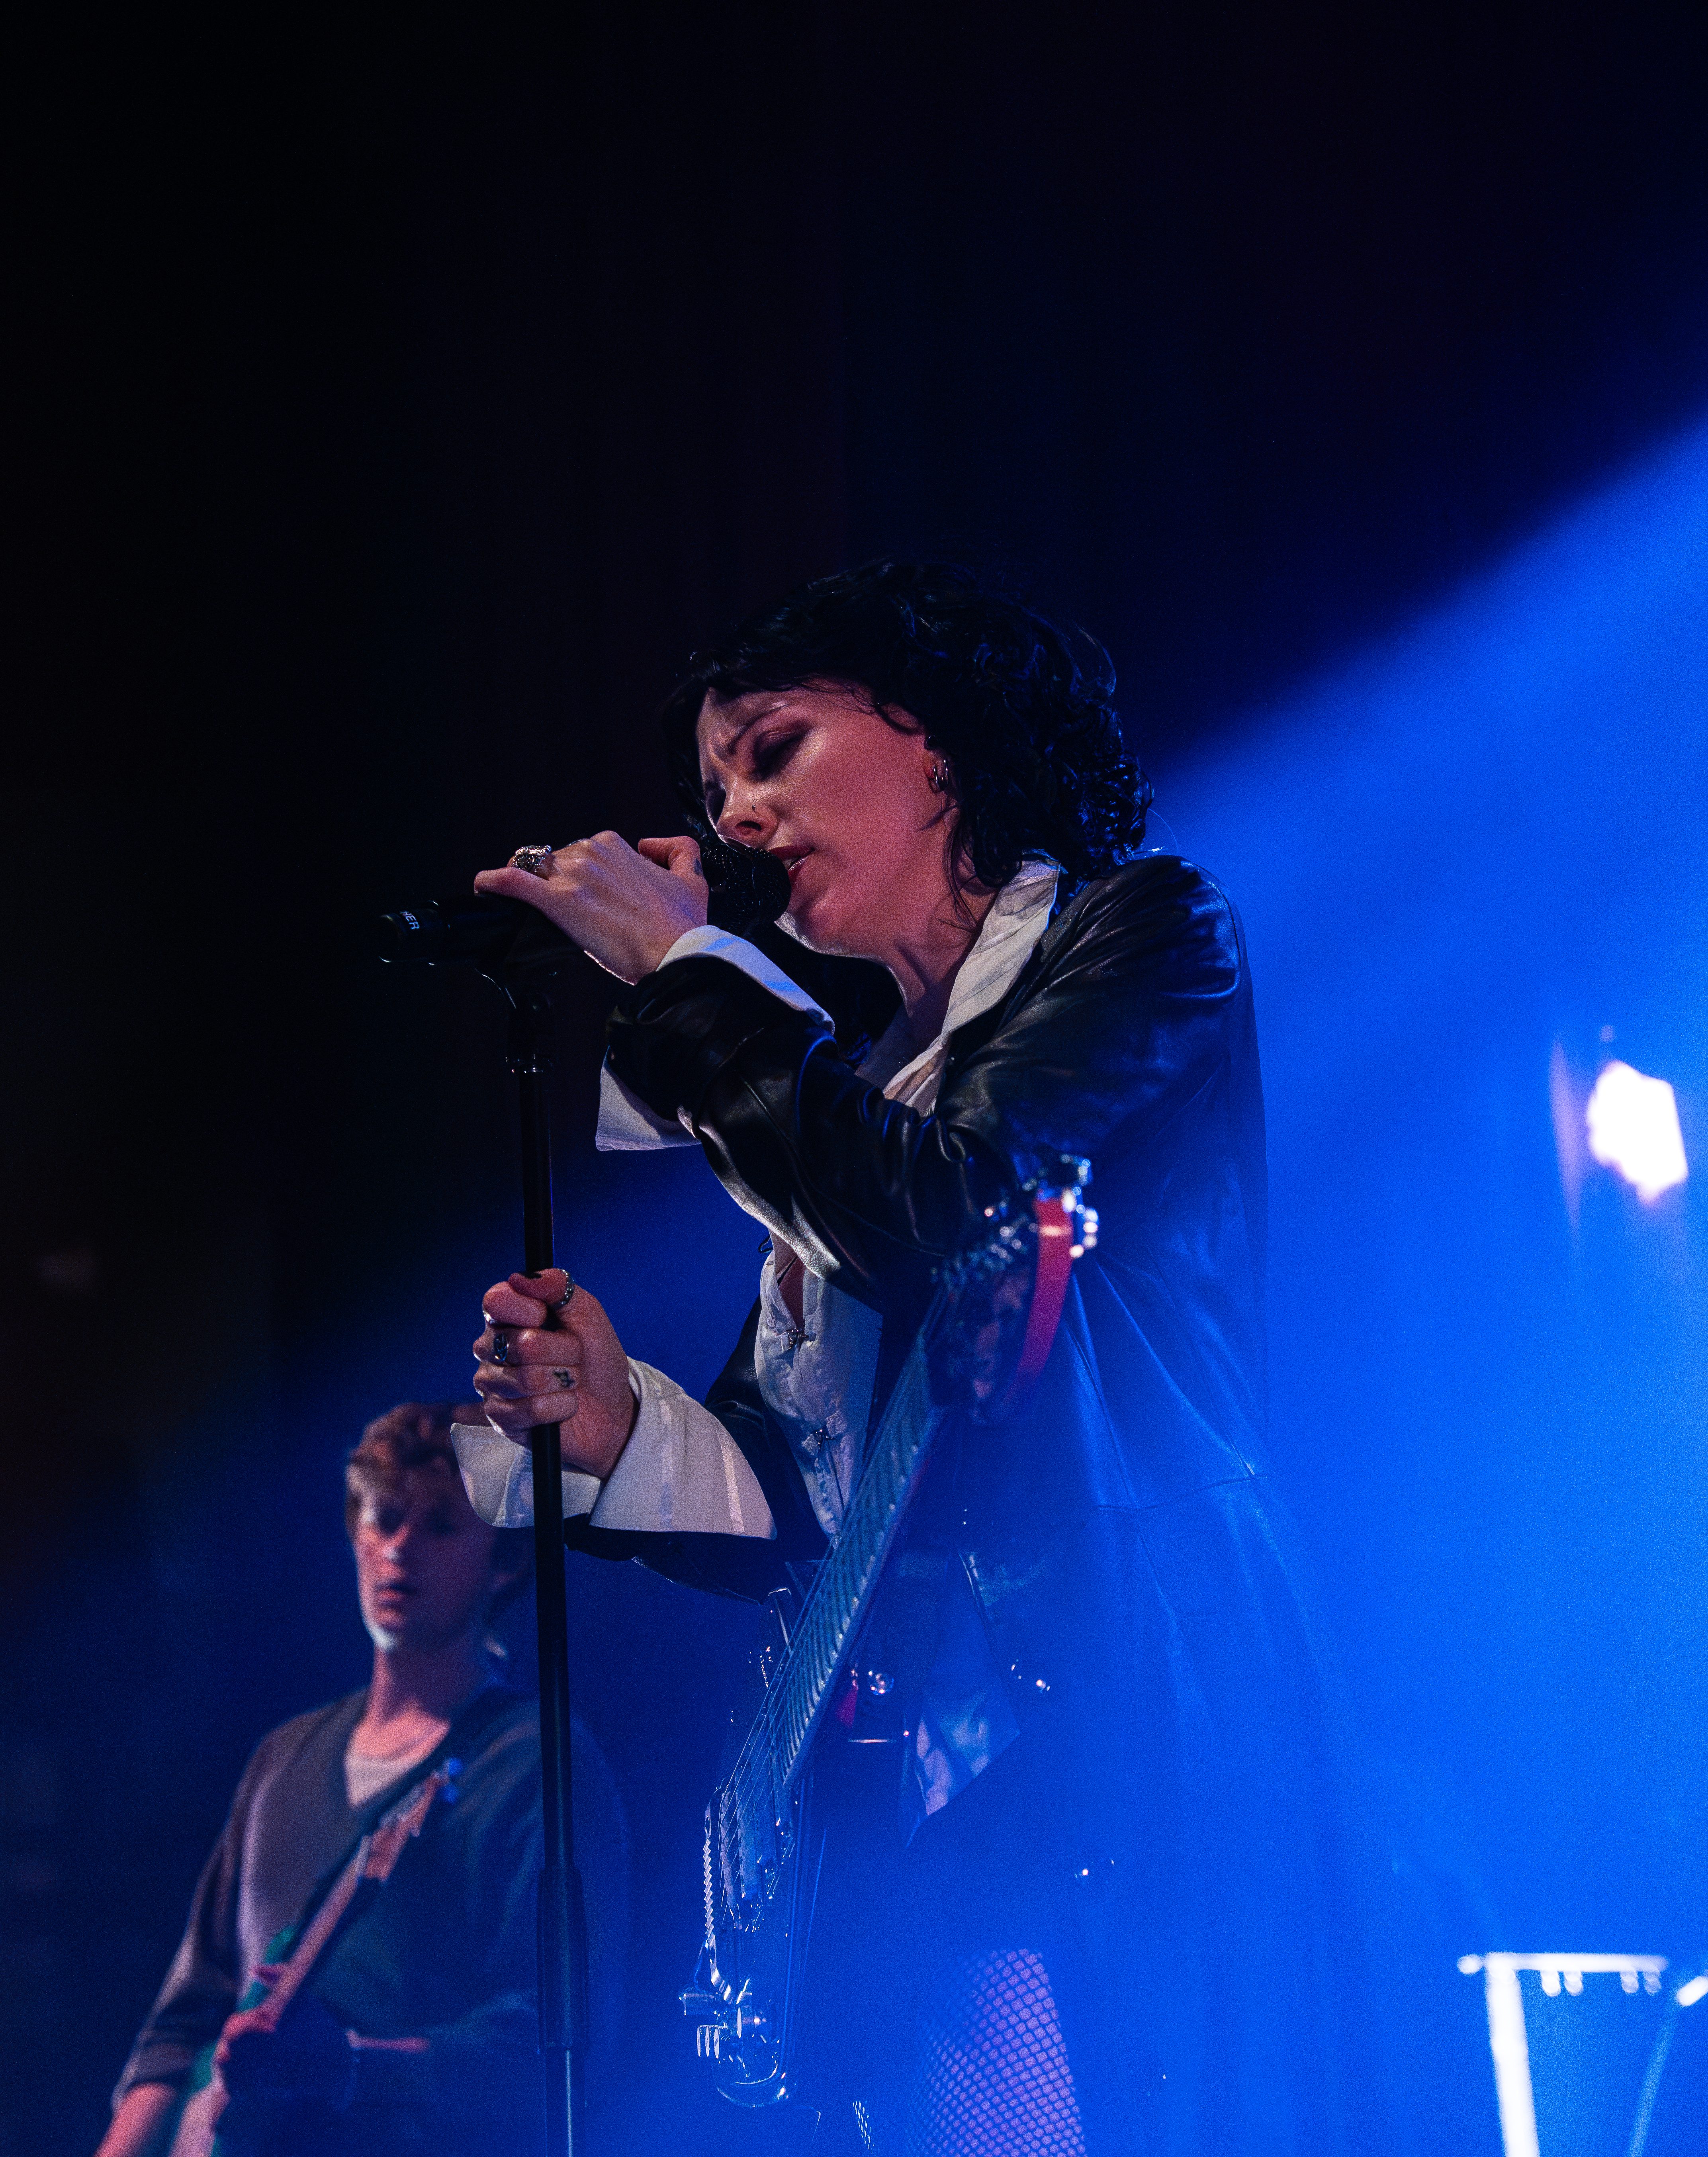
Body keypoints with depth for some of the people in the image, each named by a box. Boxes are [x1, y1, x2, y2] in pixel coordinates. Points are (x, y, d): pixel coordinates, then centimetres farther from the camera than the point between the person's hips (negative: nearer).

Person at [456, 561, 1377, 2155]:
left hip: (1130, 1746, -5)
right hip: (920, 1800, 6)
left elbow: (948, 1213, -14)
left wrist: (682, 972, -3)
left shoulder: (1138, 935, 5)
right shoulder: (849, 1078, 21)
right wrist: (614, 1434, -2)